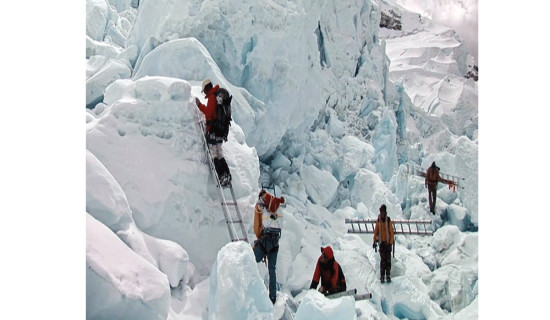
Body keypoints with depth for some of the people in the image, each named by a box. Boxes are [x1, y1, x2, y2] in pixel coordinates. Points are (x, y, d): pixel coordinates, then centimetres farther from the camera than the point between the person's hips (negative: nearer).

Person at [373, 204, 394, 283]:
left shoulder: (389, 221, -6)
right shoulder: (378, 221, 1)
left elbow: (391, 233, -5)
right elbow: (376, 231, 5)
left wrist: (390, 244, -9)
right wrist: (374, 241, -3)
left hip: (388, 242, -1)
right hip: (381, 242, 1)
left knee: (388, 259, 1)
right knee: (382, 259, -2)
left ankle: (388, 275, 11)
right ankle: (382, 276, 2)